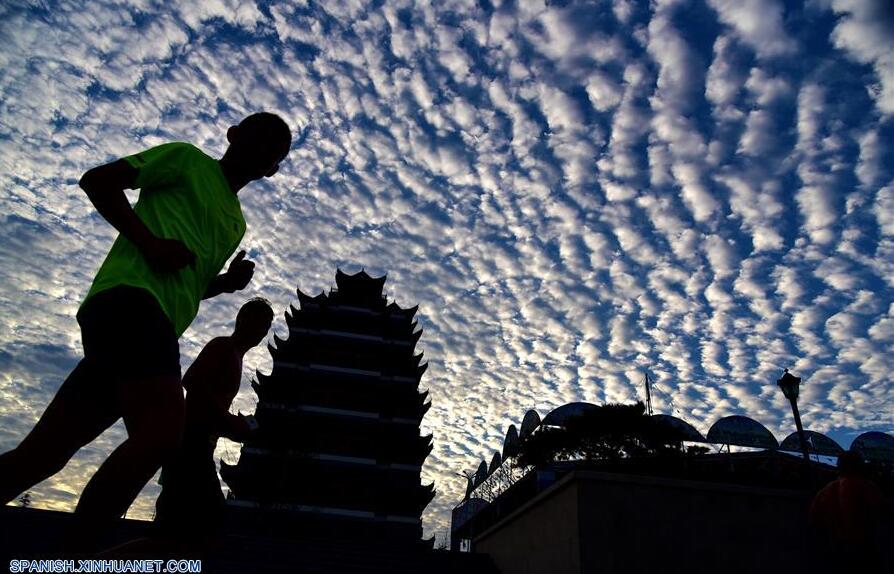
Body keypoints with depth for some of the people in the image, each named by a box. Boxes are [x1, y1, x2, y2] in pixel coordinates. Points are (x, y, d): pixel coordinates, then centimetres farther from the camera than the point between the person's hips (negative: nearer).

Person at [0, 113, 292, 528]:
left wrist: (227, 282, 14)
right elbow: (96, 180, 4)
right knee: (162, 430, -27)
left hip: (155, 320, 8)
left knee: (41, 454, 5)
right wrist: (148, 241, -10)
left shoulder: (236, 225, 32)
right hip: (129, 297, -8)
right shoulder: (187, 159, 12)